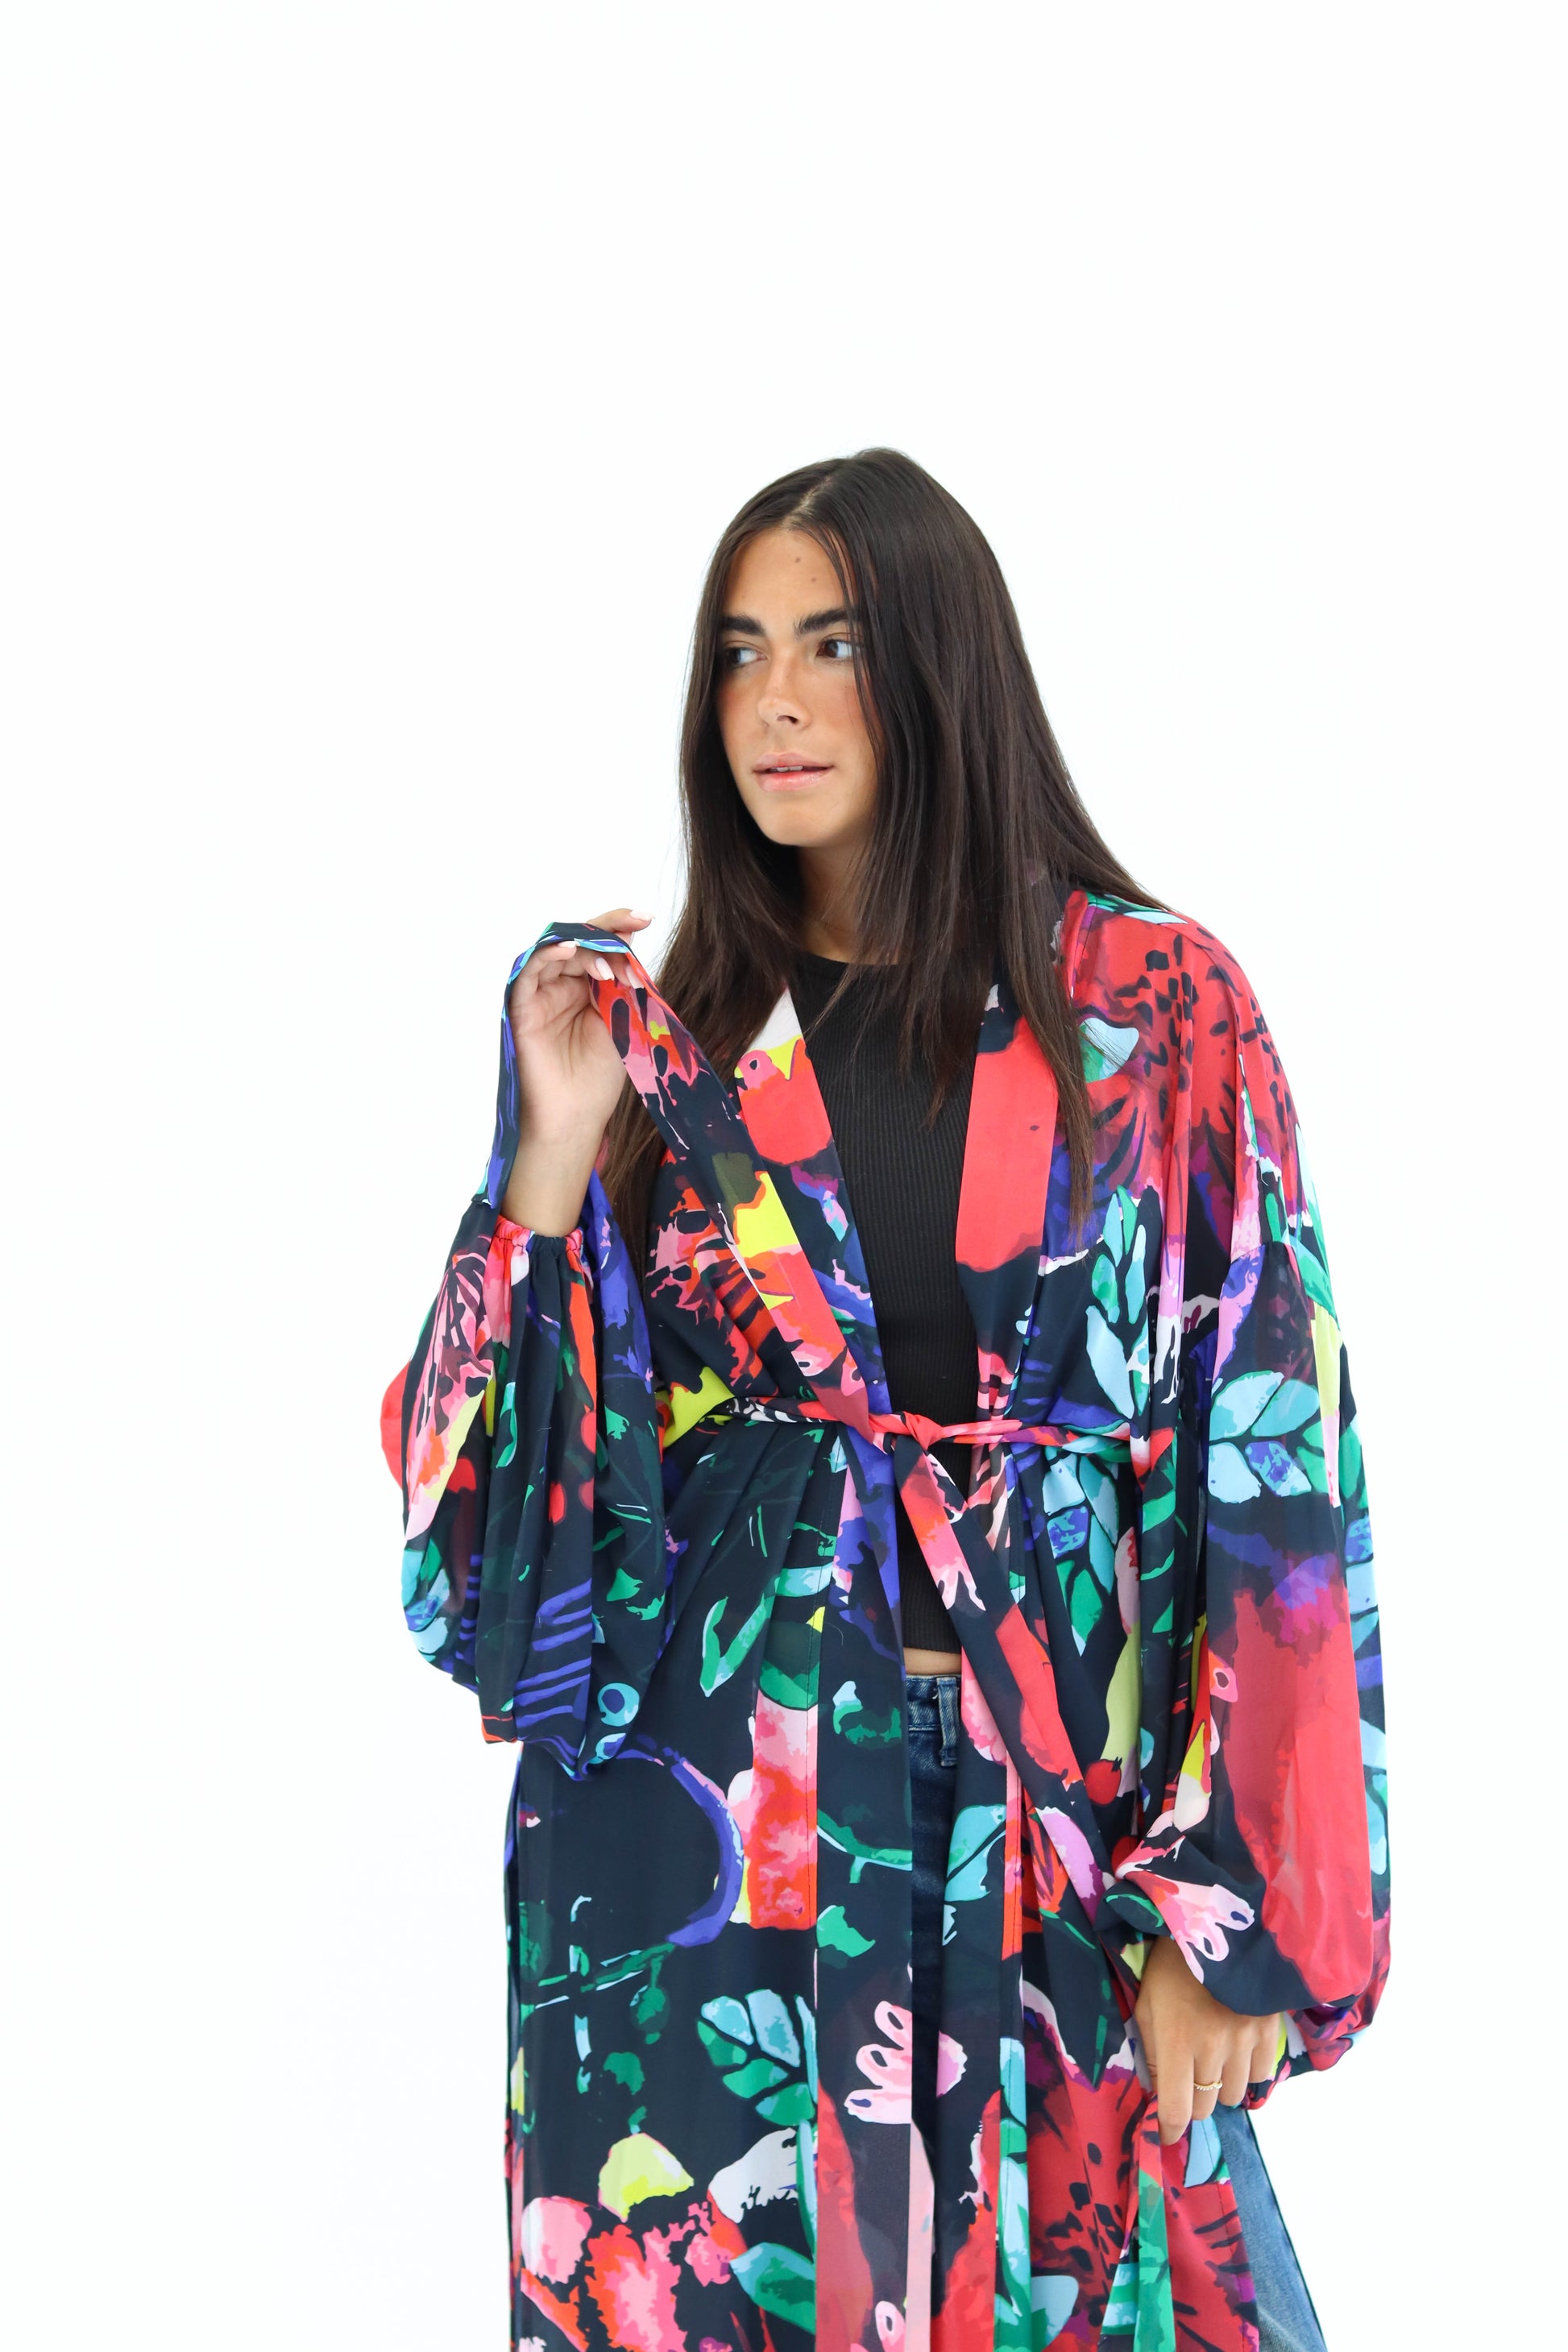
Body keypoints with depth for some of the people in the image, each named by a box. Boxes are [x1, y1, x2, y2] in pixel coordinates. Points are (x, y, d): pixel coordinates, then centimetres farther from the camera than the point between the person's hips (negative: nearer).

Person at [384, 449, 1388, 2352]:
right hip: (703, 1809, 1)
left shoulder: (1155, 1014, -2)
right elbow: (521, 1473, 3)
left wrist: (1237, 1918, -10)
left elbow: (1273, 1456, -5)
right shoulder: (662, 1040, 4)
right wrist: (554, 1162, -11)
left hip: (1056, 1833, -1)